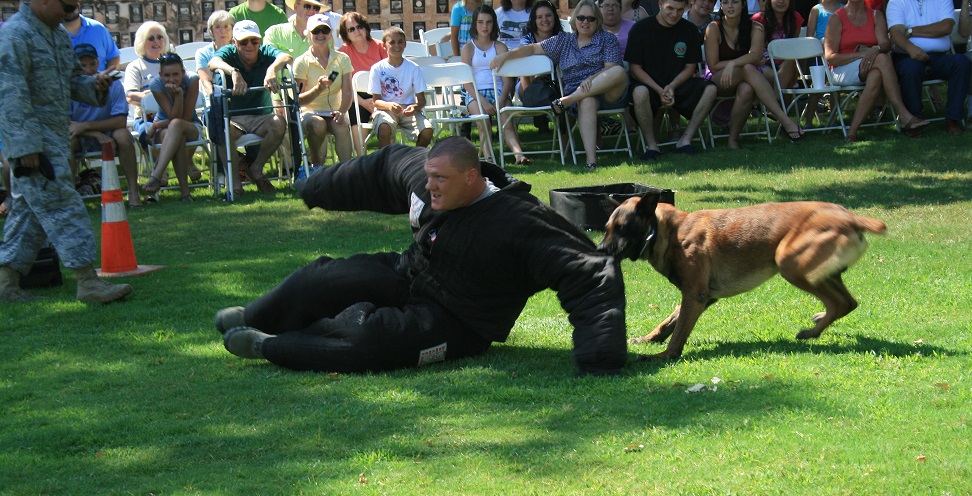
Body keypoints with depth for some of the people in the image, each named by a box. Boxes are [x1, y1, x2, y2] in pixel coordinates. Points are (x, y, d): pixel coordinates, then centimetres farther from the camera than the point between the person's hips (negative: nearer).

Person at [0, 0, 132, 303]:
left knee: (29, 209, 12)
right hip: (32, 140, -10)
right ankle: (87, 282, -11)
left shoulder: (58, 36, 16)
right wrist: (26, 147, -24)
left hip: (55, 138, 10)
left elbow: (71, 81, 26)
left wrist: (94, 86, 2)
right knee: (62, 207, -11)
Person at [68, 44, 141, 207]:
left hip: (108, 134, 0)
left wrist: (86, 125, -27)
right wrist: (96, 134, -28)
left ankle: (134, 192, -25)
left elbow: (121, 121, -18)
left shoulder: (112, 84, -12)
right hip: (80, 139, 0)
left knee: (123, 135, -32)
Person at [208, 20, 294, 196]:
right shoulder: (228, 53, -4)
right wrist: (234, 72, -50)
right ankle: (233, 180, -19)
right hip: (233, 118, -2)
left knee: (279, 123, -29)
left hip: (261, 117, 2)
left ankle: (256, 168, -7)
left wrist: (272, 70, -47)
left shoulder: (265, 53, -1)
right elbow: (213, 63, -29)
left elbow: (286, 57, -24)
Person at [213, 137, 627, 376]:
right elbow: (380, 169, 14)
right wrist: (320, 189, 29)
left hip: (456, 323, -7)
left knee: (365, 336, -32)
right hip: (405, 276, 7)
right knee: (319, 280, -3)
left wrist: (599, 361, -42)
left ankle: (267, 345, -9)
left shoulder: (519, 224, -30)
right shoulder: (419, 173, -9)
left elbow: (592, 276, -33)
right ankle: (252, 319, 30)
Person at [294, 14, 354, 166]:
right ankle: (316, 166, -17)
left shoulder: (342, 59, 5)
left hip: (334, 112, 2)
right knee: (317, 124, -36)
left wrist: (342, 111, -23)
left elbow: (347, 92, -3)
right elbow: (298, 100, -9)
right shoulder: (302, 62, -3)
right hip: (310, 113, -2)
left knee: (342, 126, -33)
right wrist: (317, 89, -28)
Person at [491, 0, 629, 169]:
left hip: (610, 93, -1)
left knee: (619, 72, -35)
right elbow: (534, 48, 18)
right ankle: (591, 159, -52)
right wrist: (506, 55, 6)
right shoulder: (564, 41, 20)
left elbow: (612, 68, -4)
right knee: (587, 102, -39)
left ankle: (565, 101, -35)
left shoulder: (608, 39, 10)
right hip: (578, 96, 1)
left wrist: (592, 79, -22)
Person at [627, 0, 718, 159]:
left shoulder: (689, 30, 4)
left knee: (710, 89, -22)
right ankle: (651, 145, -21)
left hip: (678, 85, 3)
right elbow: (635, 68, -7)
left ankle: (685, 140, -16)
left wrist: (672, 87, -14)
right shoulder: (642, 28, -6)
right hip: (649, 84, -3)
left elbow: (690, 67, 6)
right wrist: (660, 91, -19)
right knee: (639, 92, -38)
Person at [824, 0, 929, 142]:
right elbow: (830, 57, -8)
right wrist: (860, 55, -20)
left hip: (872, 67, 3)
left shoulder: (876, 15, 13)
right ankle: (904, 116, -38)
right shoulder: (837, 19, 1)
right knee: (882, 59, -32)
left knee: (876, 75, -36)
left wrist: (876, 49, -27)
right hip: (843, 71, -3)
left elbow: (886, 44, -3)